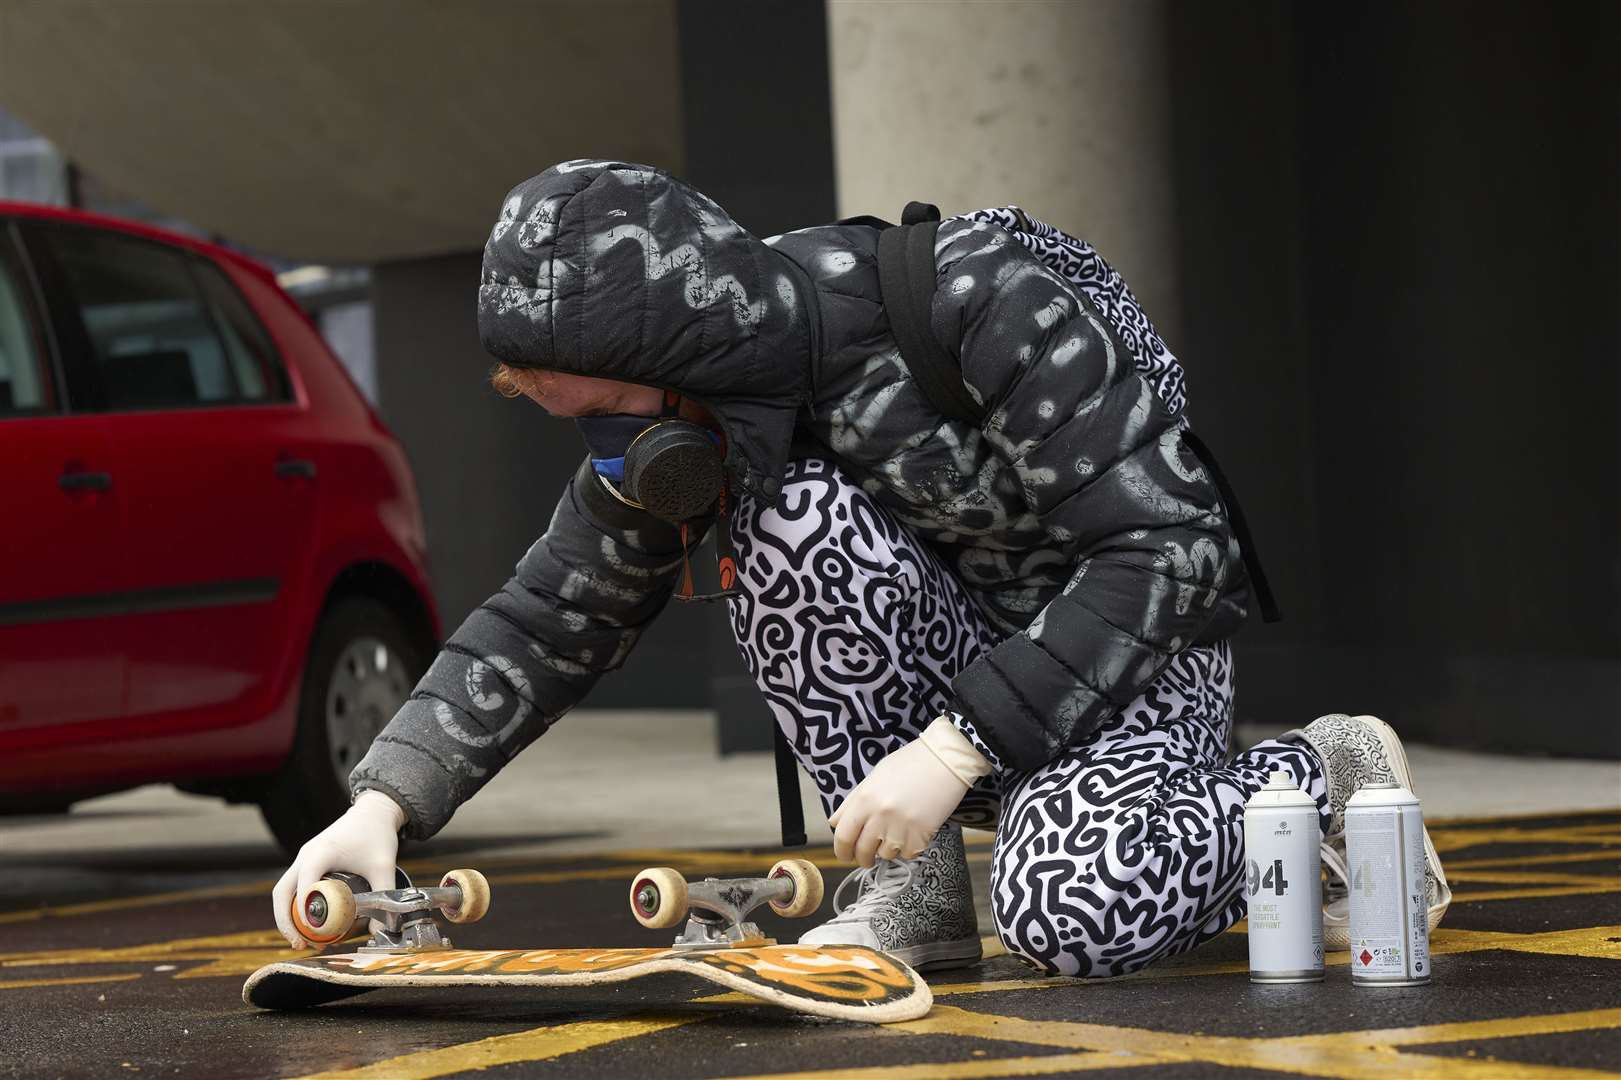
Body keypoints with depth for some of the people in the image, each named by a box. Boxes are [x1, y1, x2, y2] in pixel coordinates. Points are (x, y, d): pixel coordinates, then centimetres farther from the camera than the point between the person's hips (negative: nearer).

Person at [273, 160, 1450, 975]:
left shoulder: (981, 310, -28)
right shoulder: (695, 411, -10)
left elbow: (1168, 548, -27)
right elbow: (552, 616, -2)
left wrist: (954, 749, -31)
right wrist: (384, 805, -16)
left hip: (1138, 654, -5)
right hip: (957, 680, 5)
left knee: (1067, 906, -35)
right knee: (789, 513, -26)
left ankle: (1327, 775, -4)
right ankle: (912, 890, -11)